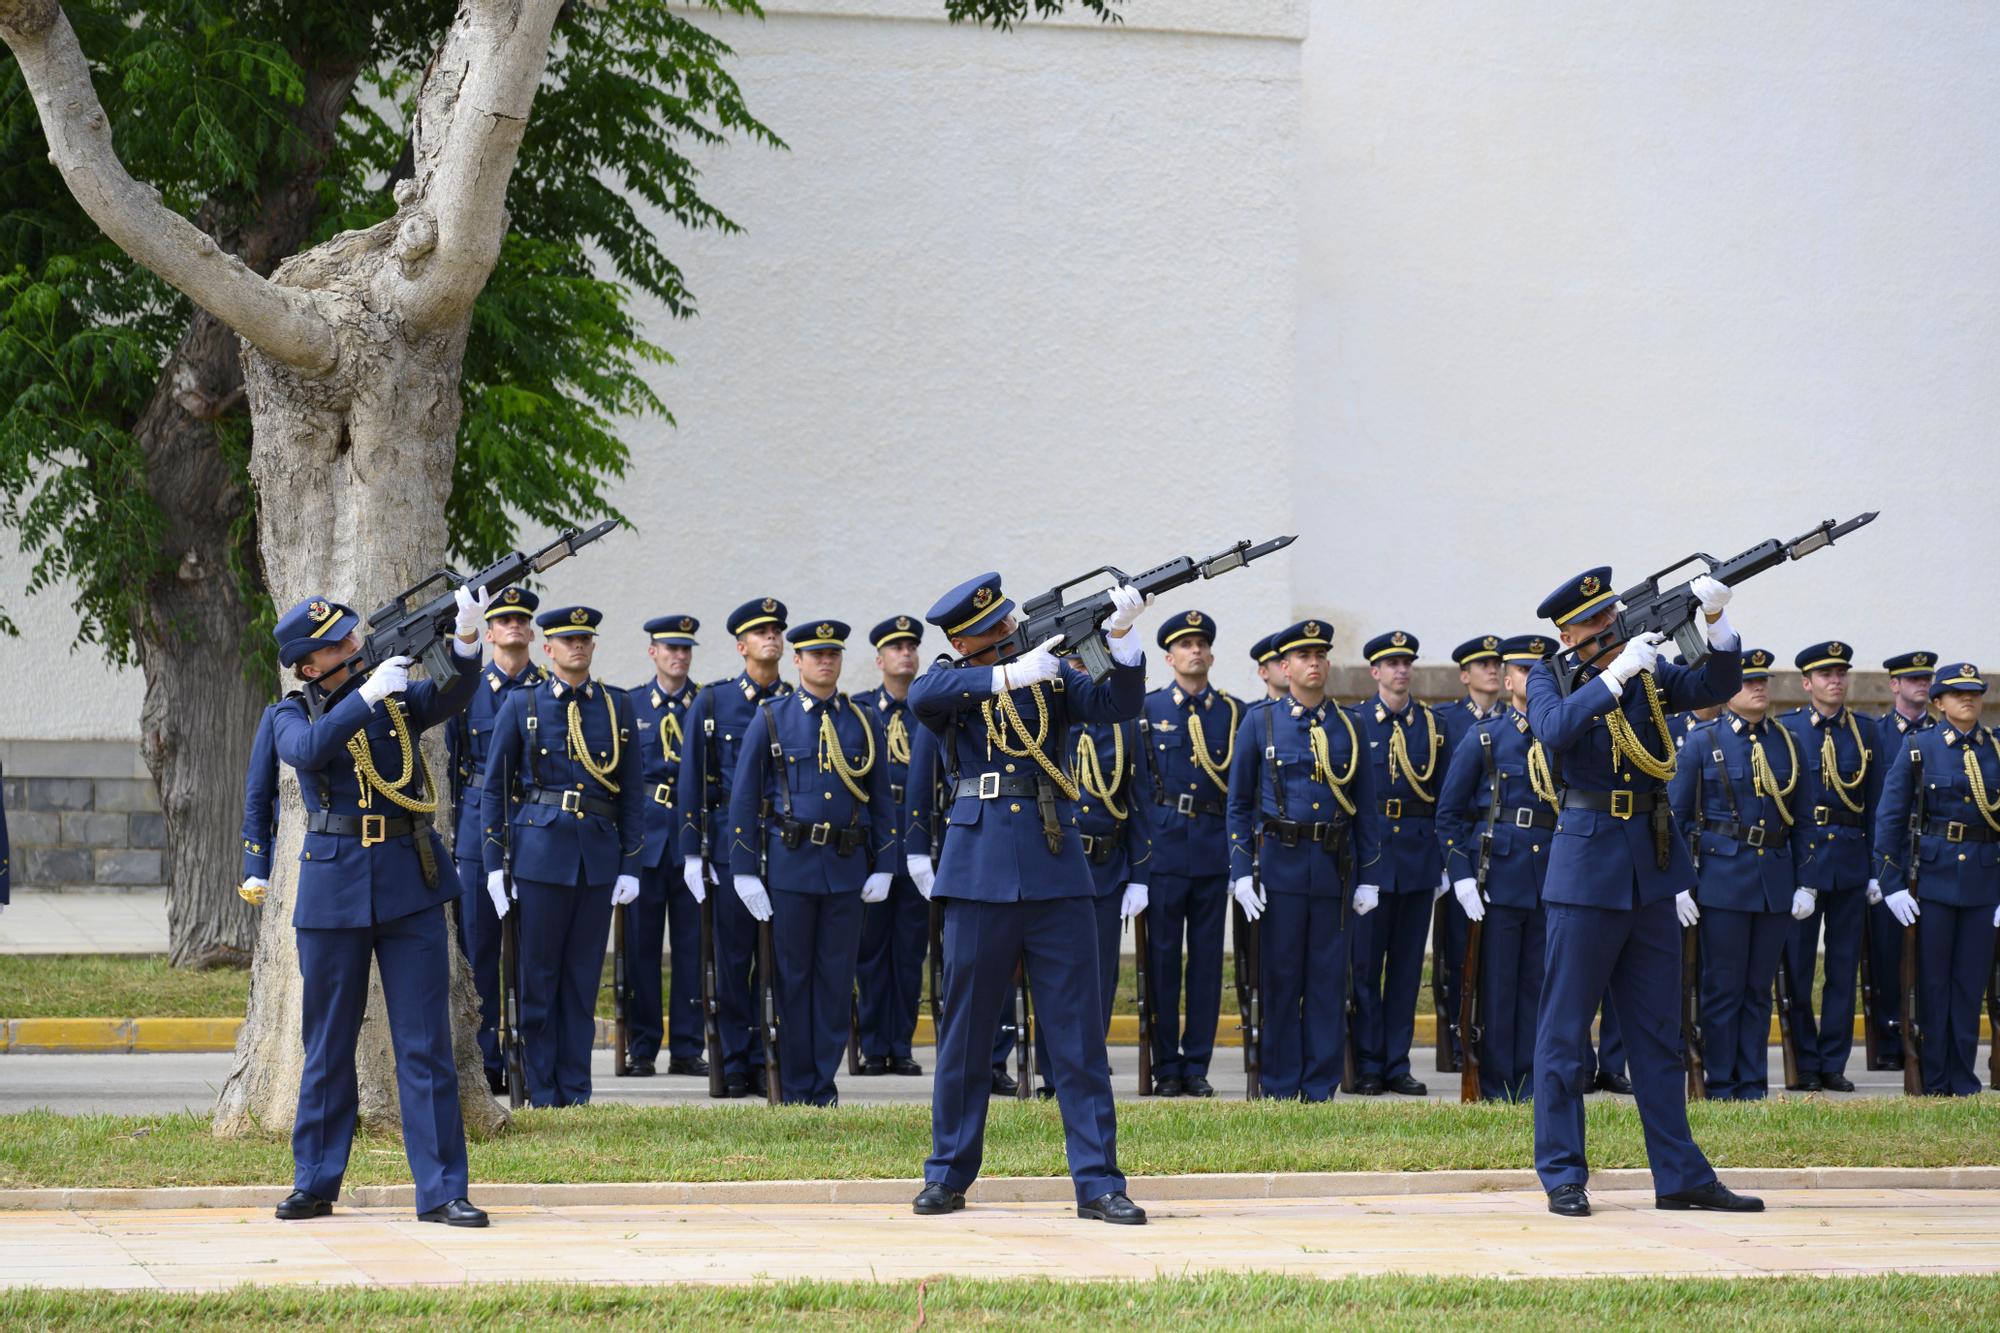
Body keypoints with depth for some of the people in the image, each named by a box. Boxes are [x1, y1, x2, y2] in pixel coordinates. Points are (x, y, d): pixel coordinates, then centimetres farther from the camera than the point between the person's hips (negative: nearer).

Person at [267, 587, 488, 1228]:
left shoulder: (399, 694, 6)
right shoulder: (292, 714, 4)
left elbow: (451, 696, -13)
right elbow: (308, 750, -18)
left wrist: (466, 637, -31)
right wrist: (368, 695, -25)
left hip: (410, 884, 0)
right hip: (333, 883, 0)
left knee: (426, 1041, -2)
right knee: (328, 1042, 8)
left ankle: (441, 1191, -1)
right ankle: (314, 1184, 19)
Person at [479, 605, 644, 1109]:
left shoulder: (617, 706, 9)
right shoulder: (521, 705, 3)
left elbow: (632, 791, 10)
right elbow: (494, 787, 4)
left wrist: (630, 865, 4)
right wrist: (494, 863, -3)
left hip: (598, 856, 2)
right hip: (539, 853, -2)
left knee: (583, 978, 6)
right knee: (539, 977, 1)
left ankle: (576, 1093, 11)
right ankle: (542, 1095, 7)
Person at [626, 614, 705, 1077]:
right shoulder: (629, 704, 8)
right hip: (645, 832, 0)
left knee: (693, 944, 1)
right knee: (642, 945, 1)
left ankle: (687, 1048, 6)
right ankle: (642, 1049, 7)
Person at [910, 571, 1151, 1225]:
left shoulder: (1051, 673, 11)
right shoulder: (949, 682, 4)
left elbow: (1118, 703, -3)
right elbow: (922, 696, -20)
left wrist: (1121, 636, -19)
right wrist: (1009, 675, -30)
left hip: (1056, 869, 1)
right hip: (980, 869, -1)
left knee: (1079, 1030, -1)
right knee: (966, 1028, 6)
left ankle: (1099, 1183, 1)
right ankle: (948, 1177, 17)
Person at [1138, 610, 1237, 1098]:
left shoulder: (1233, 713, 8)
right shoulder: (1148, 709, 5)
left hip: (1214, 848, 1)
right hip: (1163, 844, -1)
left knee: (1207, 956, 3)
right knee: (1163, 955, 0)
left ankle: (1197, 1065, 9)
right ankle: (1166, 1066, 7)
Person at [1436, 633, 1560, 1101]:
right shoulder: (1483, 736, 2)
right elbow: (1449, 812, 2)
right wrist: (1461, 875, -7)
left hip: (1552, 881, 3)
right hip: (1498, 877, -3)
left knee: (1540, 986, 6)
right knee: (1497, 986, -1)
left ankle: (1531, 1088, 12)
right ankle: (1497, 1090, 5)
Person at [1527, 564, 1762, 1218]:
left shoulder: (1650, 670, 9)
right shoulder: (1550, 677, 0)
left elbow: (1717, 685, -4)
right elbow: (1555, 728, -21)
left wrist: (1716, 620, -20)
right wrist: (1617, 671, -27)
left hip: (1654, 868, 4)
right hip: (1586, 863, -4)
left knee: (1657, 1028, 10)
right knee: (1566, 1027, -1)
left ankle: (1681, 1176, 14)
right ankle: (1563, 1177, 4)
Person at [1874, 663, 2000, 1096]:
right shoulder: (1917, 747, 0)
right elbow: (1889, 816, 0)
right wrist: (1891, 882, -6)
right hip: (1932, 876, -2)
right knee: (1933, 980, 2)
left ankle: (1964, 1078, 13)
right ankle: (1934, 1083, 9)